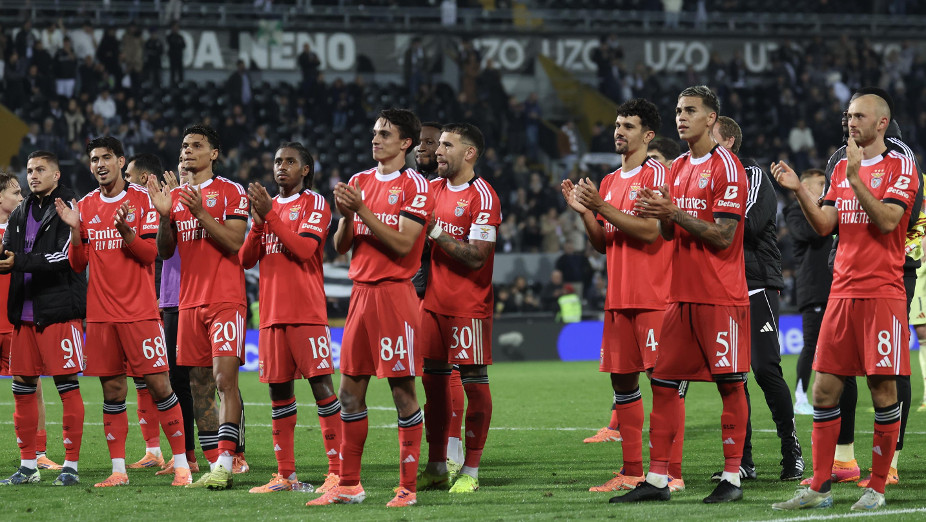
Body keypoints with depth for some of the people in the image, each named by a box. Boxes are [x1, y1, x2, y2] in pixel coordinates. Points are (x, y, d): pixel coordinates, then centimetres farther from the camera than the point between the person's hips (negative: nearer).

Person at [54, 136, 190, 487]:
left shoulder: (142, 199, 0)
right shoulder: (85, 206, 11)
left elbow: (150, 253, -7)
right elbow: (78, 264, 10)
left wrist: (125, 231, -24)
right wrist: (75, 231, -7)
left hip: (140, 311, -4)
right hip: (100, 313, 4)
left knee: (158, 385, -7)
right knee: (112, 390, 4)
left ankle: (181, 464, -3)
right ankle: (118, 469, 8)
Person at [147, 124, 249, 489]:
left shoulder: (231, 192, -1)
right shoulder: (176, 197, 16)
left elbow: (234, 243, -11)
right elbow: (165, 251, 13)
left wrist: (200, 212, -19)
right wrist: (164, 215, -3)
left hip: (225, 299, -6)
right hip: (190, 301, 6)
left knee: (225, 378, -15)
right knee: (198, 384, 5)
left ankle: (225, 463, -21)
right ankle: (214, 464, 9)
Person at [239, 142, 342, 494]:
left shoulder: (315, 203, 0)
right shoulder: (268, 205, 18)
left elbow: (305, 248, -15)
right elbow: (245, 260, 12)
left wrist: (271, 216, -15)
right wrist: (258, 223, -4)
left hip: (306, 311, -6)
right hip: (272, 312, 6)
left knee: (320, 383, -10)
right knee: (279, 390, 6)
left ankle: (337, 471, -11)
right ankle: (285, 474, 11)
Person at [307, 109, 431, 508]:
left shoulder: (414, 186, -5)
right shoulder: (360, 182, 14)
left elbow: (402, 243, -15)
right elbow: (340, 246, 13)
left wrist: (362, 210, -16)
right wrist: (346, 215, -6)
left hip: (394, 293, -7)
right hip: (361, 292, 7)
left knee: (403, 390, -5)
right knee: (350, 392, 7)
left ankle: (408, 487, -2)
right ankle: (349, 485, 14)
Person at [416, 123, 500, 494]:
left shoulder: (483, 197, -12)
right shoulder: (434, 189, 12)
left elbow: (476, 256, -18)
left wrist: (435, 232, -17)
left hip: (469, 305, -7)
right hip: (433, 301, 8)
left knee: (474, 380, -2)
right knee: (433, 380, 9)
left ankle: (471, 471, 2)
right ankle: (436, 468, 16)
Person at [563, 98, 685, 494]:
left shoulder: (656, 174, -7)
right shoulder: (610, 182, 18)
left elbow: (651, 231, -18)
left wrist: (602, 207, -16)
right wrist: (584, 212, 3)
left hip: (654, 296, -8)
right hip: (618, 298, 8)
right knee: (622, 379, 8)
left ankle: (671, 472, -8)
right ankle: (631, 471, 15)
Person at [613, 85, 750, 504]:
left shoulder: (726, 167, -9)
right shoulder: (678, 168, 16)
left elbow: (723, 236, -15)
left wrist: (675, 212, -19)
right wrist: (659, 215, -1)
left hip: (721, 296, -8)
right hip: (682, 293, 8)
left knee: (729, 382, -2)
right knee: (663, 381, 4)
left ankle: (732, 477, 3)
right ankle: (657, 478, 7)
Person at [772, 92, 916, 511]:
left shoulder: (900, 166, -3)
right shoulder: (842, 167, 16)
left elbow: (886, 220, -16)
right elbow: (824, 225, 11)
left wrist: (856, 179, -22)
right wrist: (798, 190, -2)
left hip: (882, 293, -6)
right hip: (842, 291, 6)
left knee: (882, 389, -4)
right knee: (824, 389, 2)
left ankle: (877, 488, 4)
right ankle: (819, 488, 6)